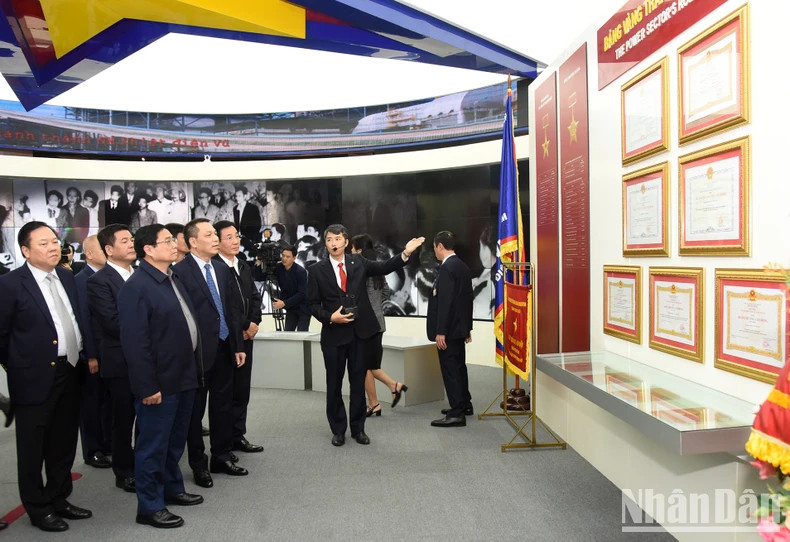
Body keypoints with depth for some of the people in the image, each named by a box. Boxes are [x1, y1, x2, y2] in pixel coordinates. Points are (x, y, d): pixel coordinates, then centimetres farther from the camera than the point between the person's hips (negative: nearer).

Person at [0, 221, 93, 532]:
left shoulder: (67, 277, 7)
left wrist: (81, 355, 12)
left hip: (69, 373, 6)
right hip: (35, 378, -6)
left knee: (63, 445, 18)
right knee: (33, 449, 10)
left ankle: (58, 499, 34)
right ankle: (38, 508, 26)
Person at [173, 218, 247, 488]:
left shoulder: (222, 270, 9)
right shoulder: (180, 271, -12)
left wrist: (238, 345, 9)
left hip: (224, 348, 6)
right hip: (198, 351, -6)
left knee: (223, 406, 15)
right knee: (195, 410, 10)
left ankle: (222, 457, 30)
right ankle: (198, 464, 25)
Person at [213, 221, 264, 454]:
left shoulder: (245, 266, 13)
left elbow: (254, 297, 15)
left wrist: (254, 323, -1)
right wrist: (244, 326, -12)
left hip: (245, 336, 7)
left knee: (242, 389, 12)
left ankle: (238, 436, 23)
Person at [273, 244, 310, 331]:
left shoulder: (300, 271, -20)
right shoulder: (278, 268, -5)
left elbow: (302, 294, -23)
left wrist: (284, 303, -29)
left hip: (303, 309, -5)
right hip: (290, 308, 5)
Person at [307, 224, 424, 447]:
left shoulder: (358, 262, 5)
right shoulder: (317, 270, -1)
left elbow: (384, 267, -2)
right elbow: (313, 303, 0)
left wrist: (405, 253, -13)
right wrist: (329, 317, -15)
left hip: (360, 331, 2)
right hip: (334, 334, -1)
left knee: (358, 382, 10)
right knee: (334, 384, 9)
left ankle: (358, 428, 24)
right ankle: (338, 430, 25)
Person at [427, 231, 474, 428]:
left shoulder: (447, 268, -18)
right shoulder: (463, 267, 11)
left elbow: (445, 301, -23)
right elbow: (467, 298, 16)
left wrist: (440, 331, -21)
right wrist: (468, 327, 21)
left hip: (449, 329, -10)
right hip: (460, 327, 10)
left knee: (450, 369, -4)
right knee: (459, 366, 19)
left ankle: (456, 414, 1)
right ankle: (464, 405, 32)